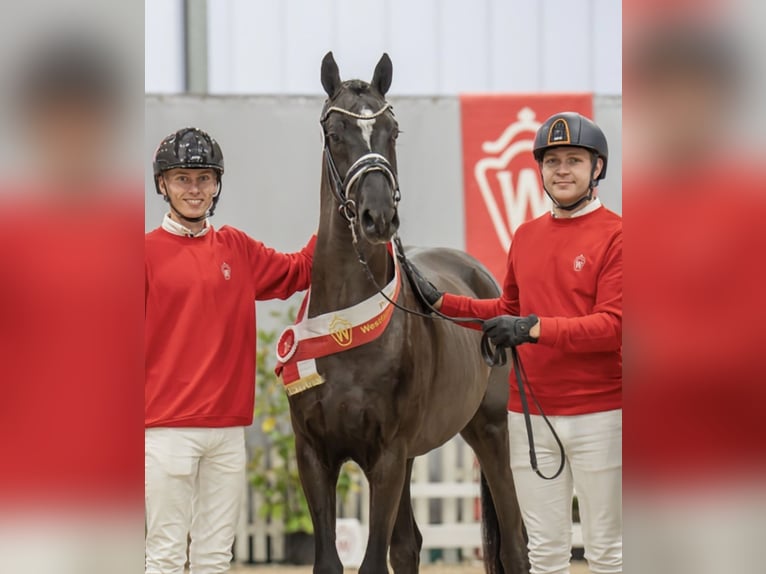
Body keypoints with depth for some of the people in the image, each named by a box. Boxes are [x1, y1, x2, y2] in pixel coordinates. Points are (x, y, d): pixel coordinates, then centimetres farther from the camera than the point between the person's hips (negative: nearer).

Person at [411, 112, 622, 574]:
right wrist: (442, 302, 13)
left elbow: (614, 325, -17)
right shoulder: (526, 236, 12)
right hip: (530, 413, 6)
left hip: (597, 412, -6)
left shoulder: (614, 235, -8)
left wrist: (536, 328, -25)